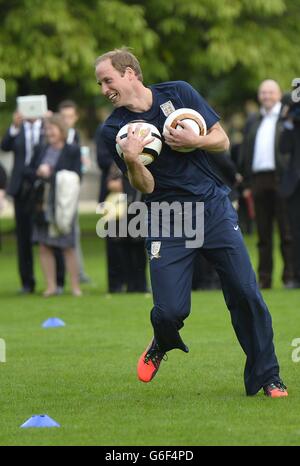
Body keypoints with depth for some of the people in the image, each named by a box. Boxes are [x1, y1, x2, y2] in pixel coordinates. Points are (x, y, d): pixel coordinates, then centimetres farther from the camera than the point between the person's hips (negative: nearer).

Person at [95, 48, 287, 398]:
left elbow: (222, 141, 6)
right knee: (169, 311, -11)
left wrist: (194, 141, -14)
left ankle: (266, 378, 7)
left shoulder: (178, 93, 2)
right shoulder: (113, 129, -2)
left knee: (245, 294, -6)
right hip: (167, 223, -1)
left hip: (214, 209, 1)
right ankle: (163, 344, 26)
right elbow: (146, 186, -6)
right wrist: (131, 160, -25)